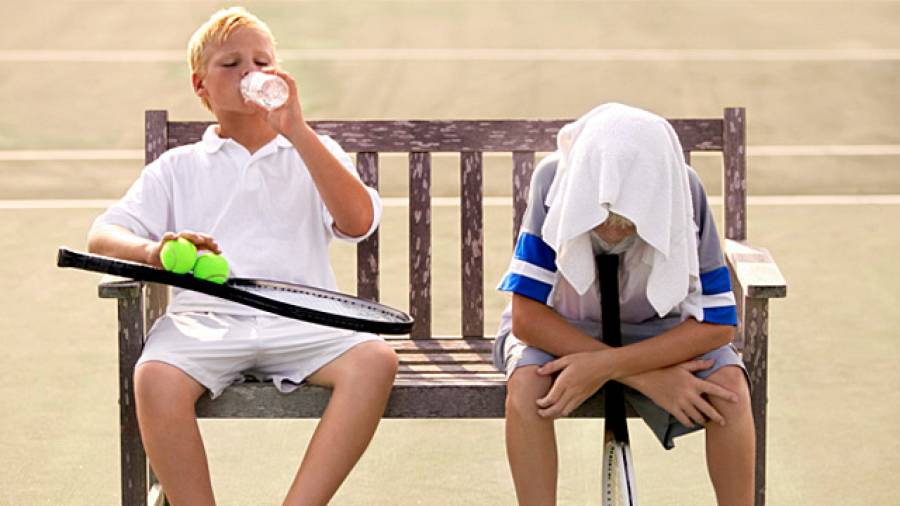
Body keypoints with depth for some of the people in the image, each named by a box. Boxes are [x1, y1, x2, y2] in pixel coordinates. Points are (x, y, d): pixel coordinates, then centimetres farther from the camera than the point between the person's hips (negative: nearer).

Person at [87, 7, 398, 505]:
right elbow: (102, 235, 9)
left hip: (299, 320, 1)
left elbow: (358, 221, 3)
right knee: (156, 377, -35)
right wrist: (152, 252, -16)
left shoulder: (312, 153, 23)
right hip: (206, 317, 0)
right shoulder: (179, 167, 22)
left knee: (375, 360, -31)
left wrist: (297, 132, -4)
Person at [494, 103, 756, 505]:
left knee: (730, 387, -28)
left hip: (655, 330, 1)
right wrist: (645, 376, -31)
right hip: (561, 330, -1)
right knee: (526, 383, -34)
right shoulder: (554, 181, -28)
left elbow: (717, 322, -22)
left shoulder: (683, 192, -25)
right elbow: (526, 316, -27)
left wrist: (605, 366, -33)